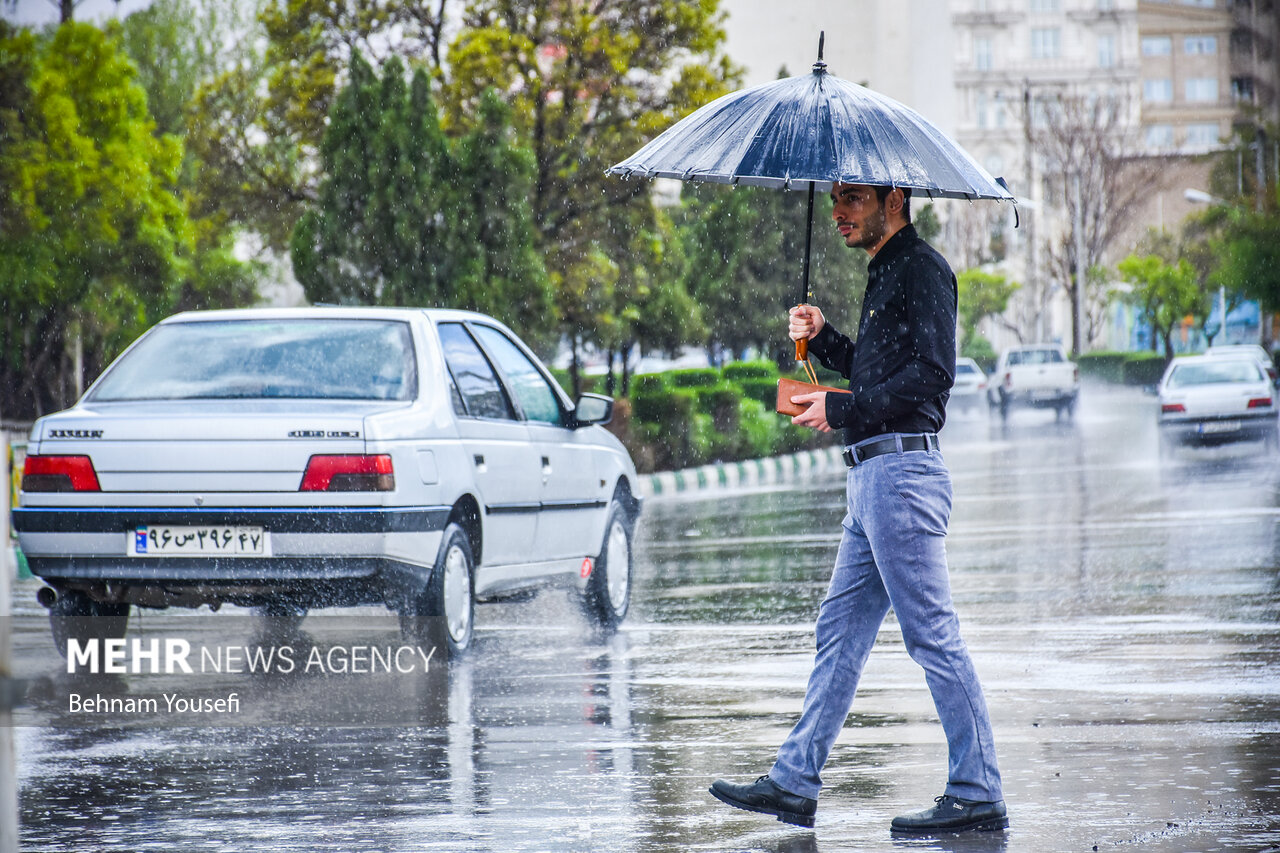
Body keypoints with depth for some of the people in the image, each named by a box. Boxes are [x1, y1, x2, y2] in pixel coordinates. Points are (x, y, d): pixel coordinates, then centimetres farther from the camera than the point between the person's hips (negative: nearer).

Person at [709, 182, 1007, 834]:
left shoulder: (922, 270, -9)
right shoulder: (885, 274, 21)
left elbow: (930, 375, -19)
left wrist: (841, 409, -14)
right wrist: (822, 340, 13)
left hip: (902, 471, -11)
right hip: (873, 478, 11)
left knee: (933, 636, -9)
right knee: (840, 631, 11)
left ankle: (978, 796, -6)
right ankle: (795, 782, 15)